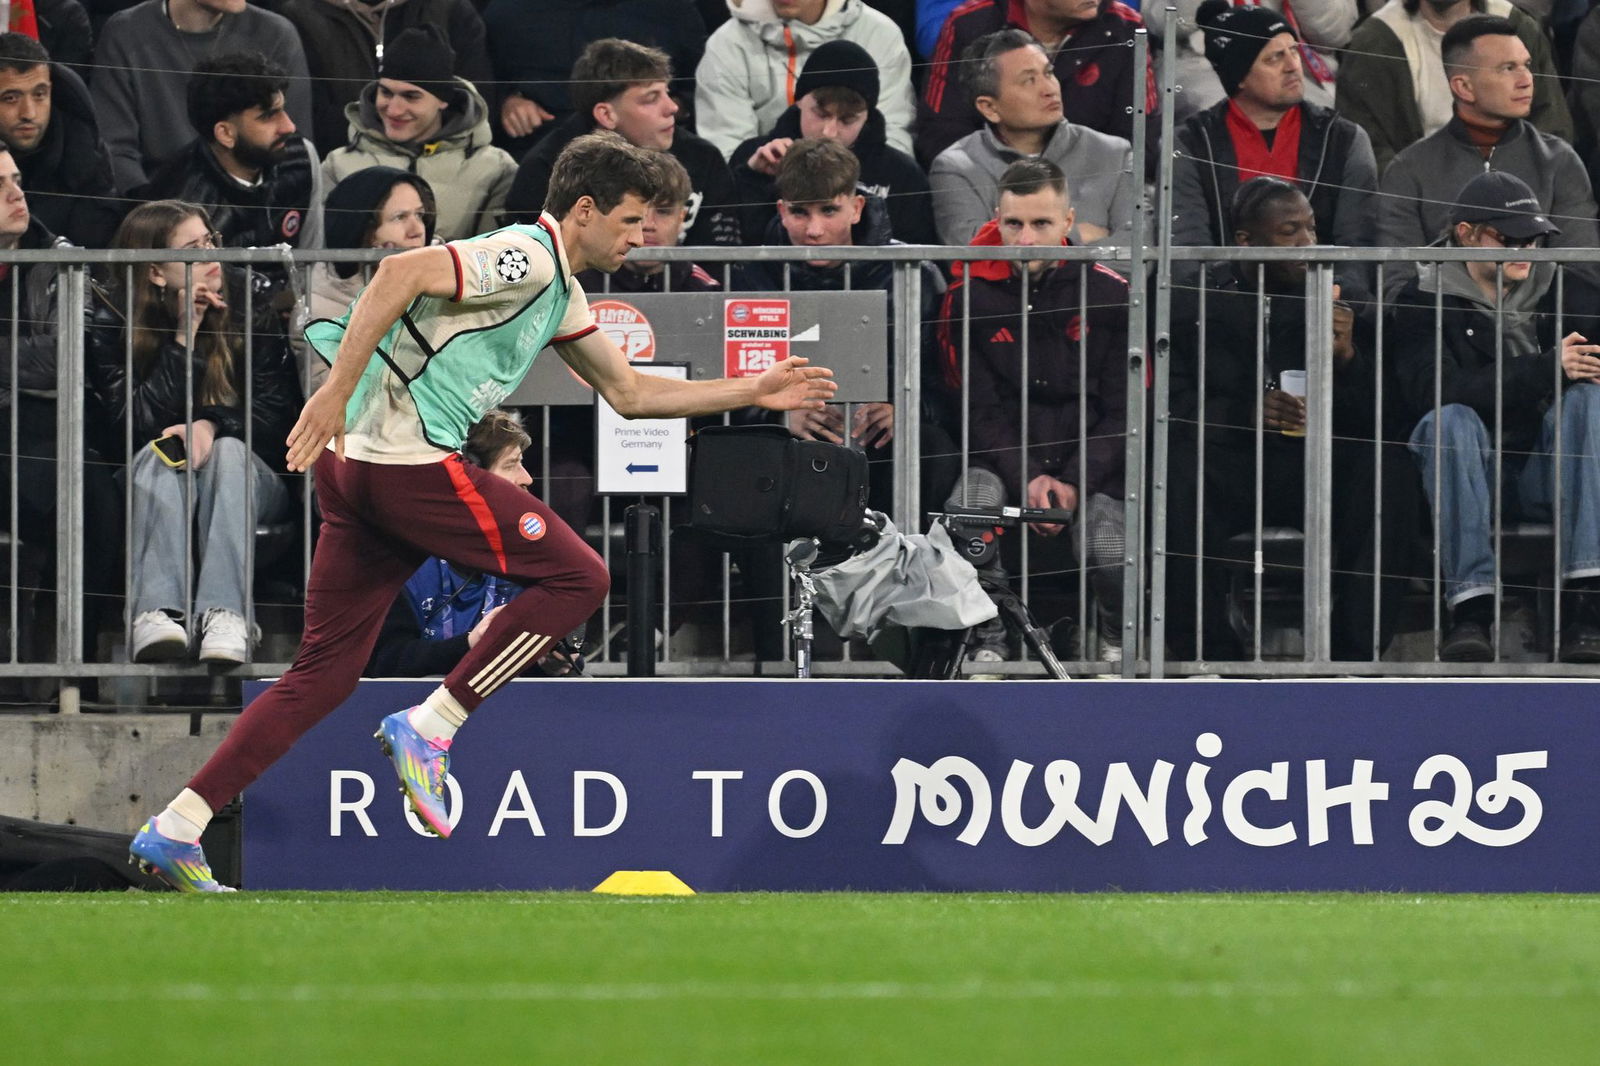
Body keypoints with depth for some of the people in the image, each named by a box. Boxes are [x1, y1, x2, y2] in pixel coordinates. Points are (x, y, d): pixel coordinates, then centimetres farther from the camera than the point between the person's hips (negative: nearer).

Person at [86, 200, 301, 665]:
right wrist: (185, 336, -19)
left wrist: (212, 425, -25)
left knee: (227, 451, -32)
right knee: (159, 455, -33)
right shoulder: (110, 322, -4)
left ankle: (225, 616, -55)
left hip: (246, 475, 0)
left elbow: (274, 416, -4)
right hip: (152, 486, 0)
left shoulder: (251, 311, -1)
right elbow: (135, 421, -14)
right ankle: (155, 614, -56)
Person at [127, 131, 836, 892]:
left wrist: (754, 393, 28)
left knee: (323, 673, 7)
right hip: (406, 458, -10)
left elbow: (629, 393, 32)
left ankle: (174, 830, 1)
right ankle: (427, 728, -3)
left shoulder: (560, 295, 23)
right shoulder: (527, 259, -10)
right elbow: (401, 273, -22)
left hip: (355, 461, 10)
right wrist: (340, 389, -26)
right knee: (575, 577, -1)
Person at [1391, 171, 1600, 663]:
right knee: (1451, 419, -31)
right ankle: (1470, 609, -39)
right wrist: (1547, 368, -25)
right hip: (1473, 475, -2)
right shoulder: (1424, 302, 0)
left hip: (1545, 474, 2)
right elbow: (1438, 391, -18)